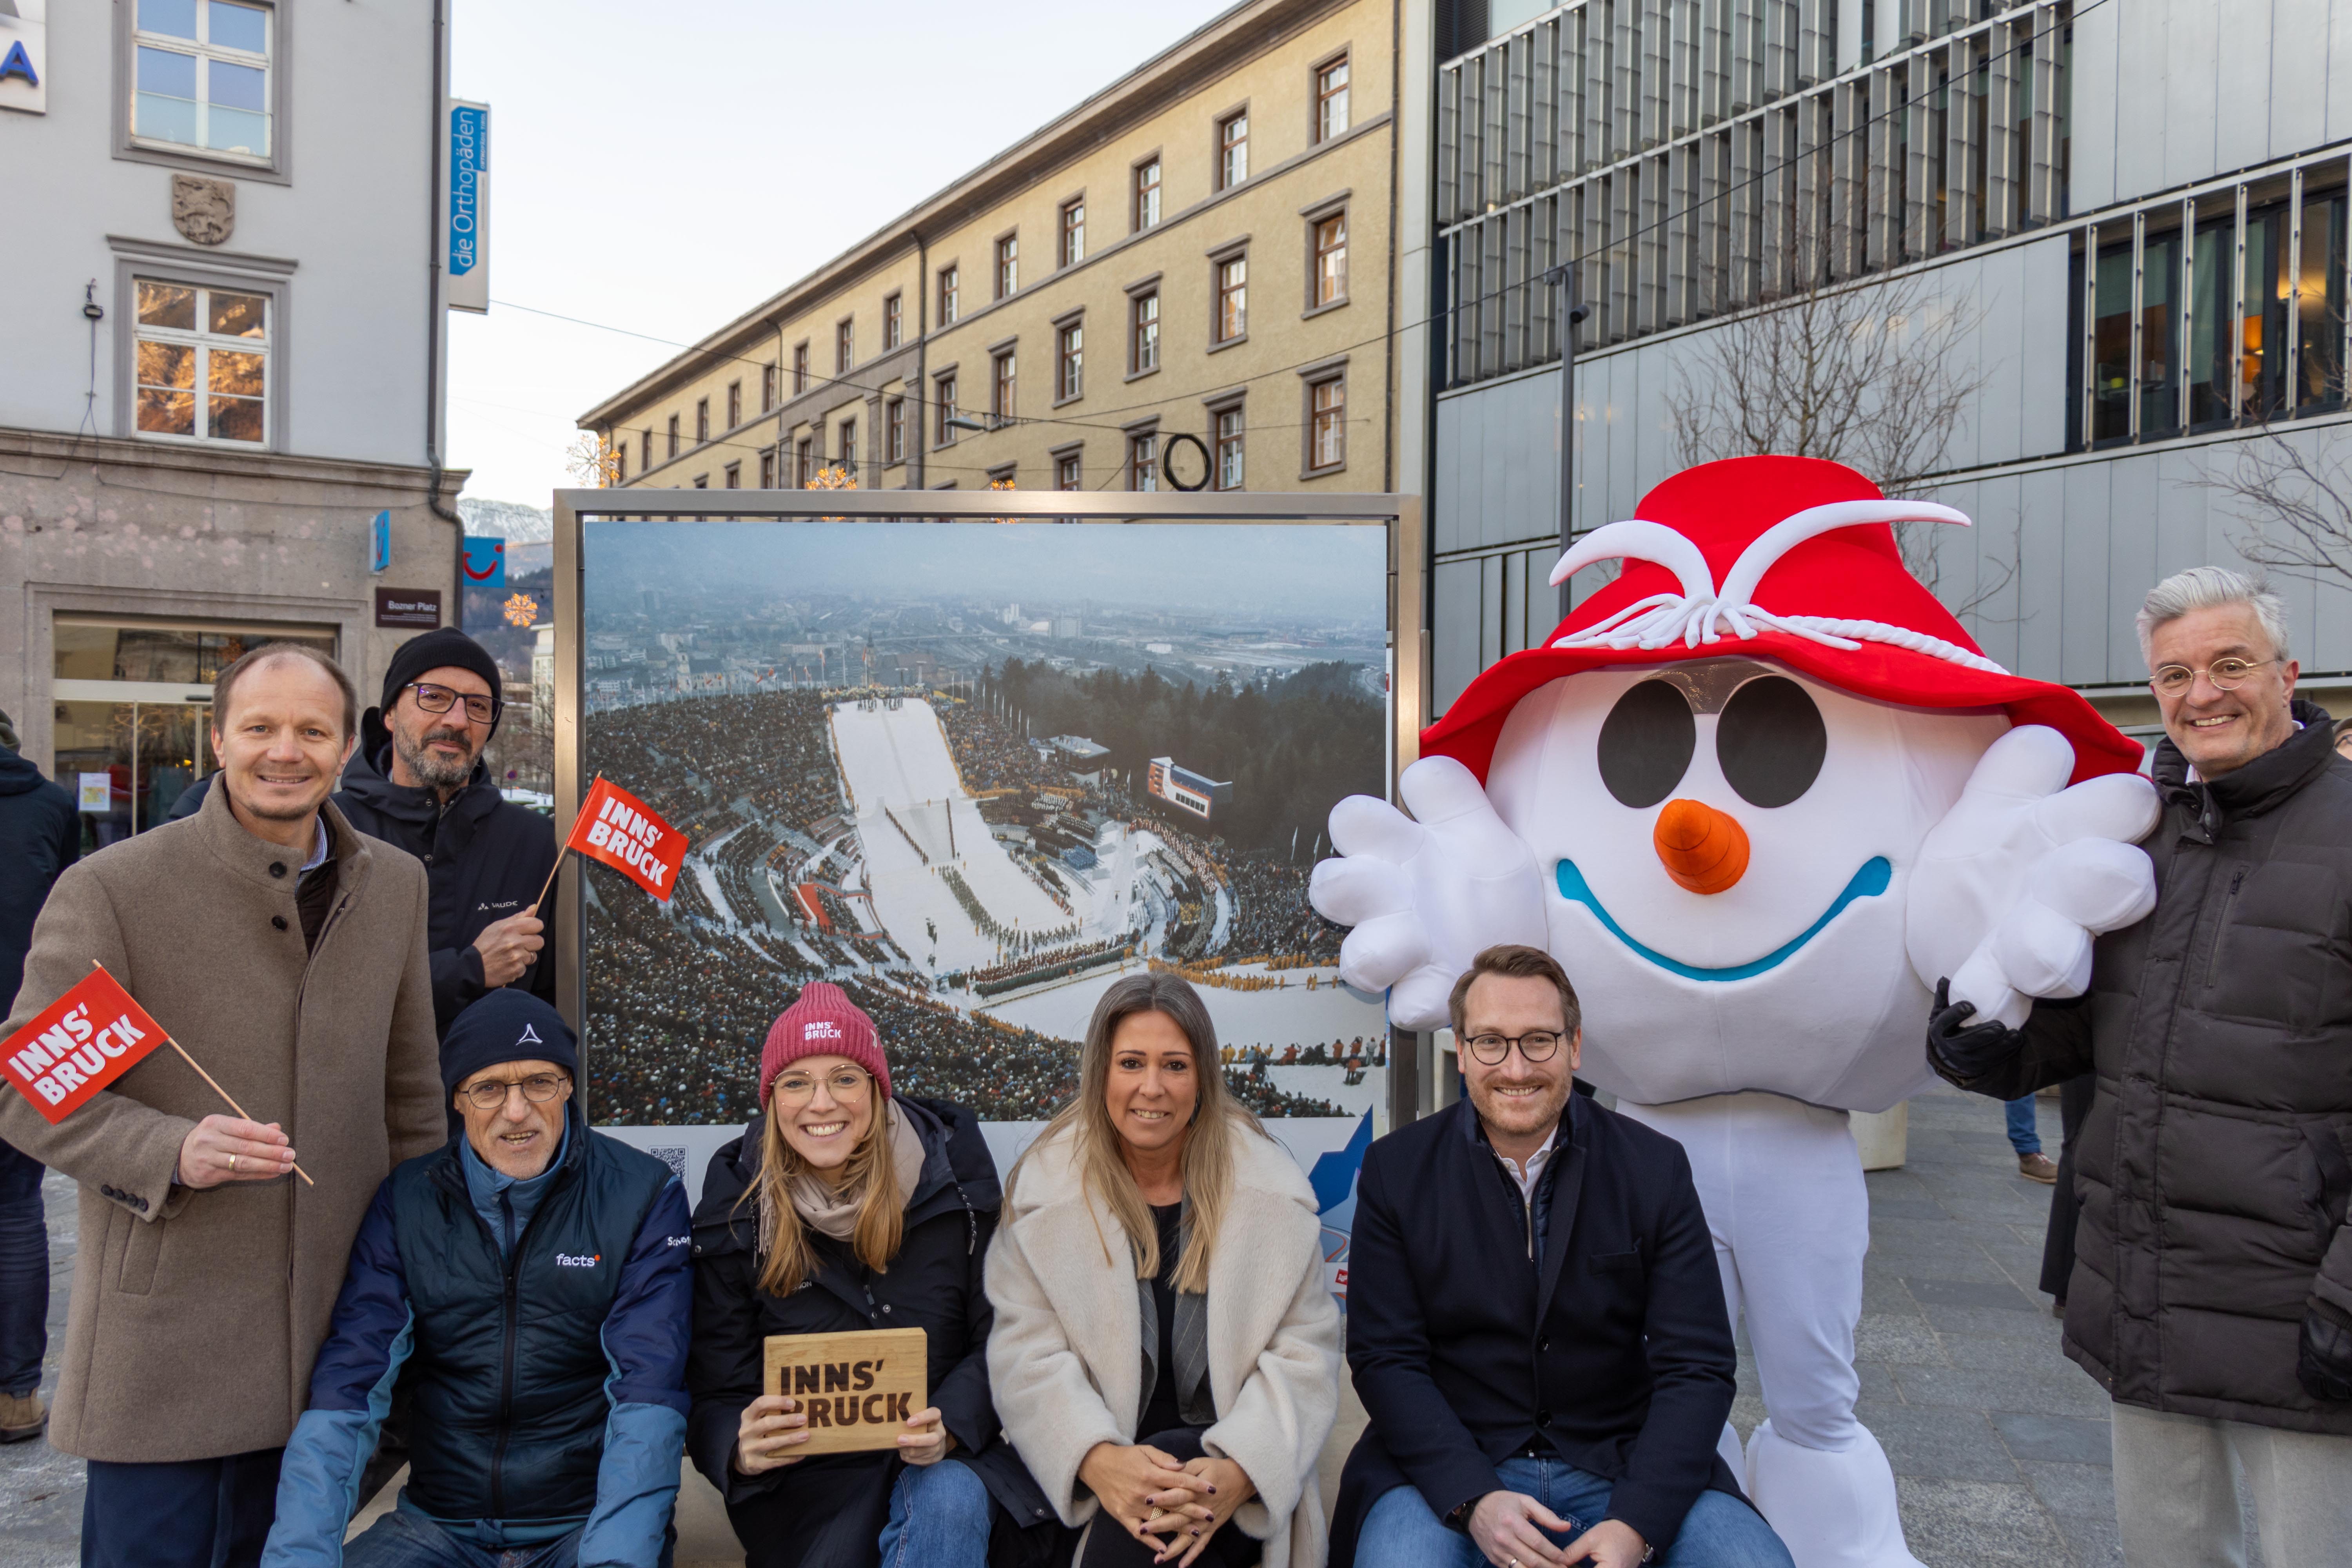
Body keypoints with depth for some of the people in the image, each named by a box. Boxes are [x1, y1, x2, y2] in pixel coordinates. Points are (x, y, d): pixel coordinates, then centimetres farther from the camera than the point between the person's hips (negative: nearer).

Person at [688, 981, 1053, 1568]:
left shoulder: (953, 1171, -3)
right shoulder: (734, 1208, -3)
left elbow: (995, 1339, 0)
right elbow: (718, 1392, -1)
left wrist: (950, 1424, -20)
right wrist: (743, 1449, -25)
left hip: (947, 1455, 0)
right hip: (809, 1471, 0)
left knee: (950, 1503, -31)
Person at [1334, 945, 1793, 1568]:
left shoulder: (1655, 1167, 0)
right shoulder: (1397, 1170, -1)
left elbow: (1697, 1368, -3)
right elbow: (1386, 1358, -3)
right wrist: (1474, 1500, -18)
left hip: (1623, 1466, 2)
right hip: (1449, 1465, -1)